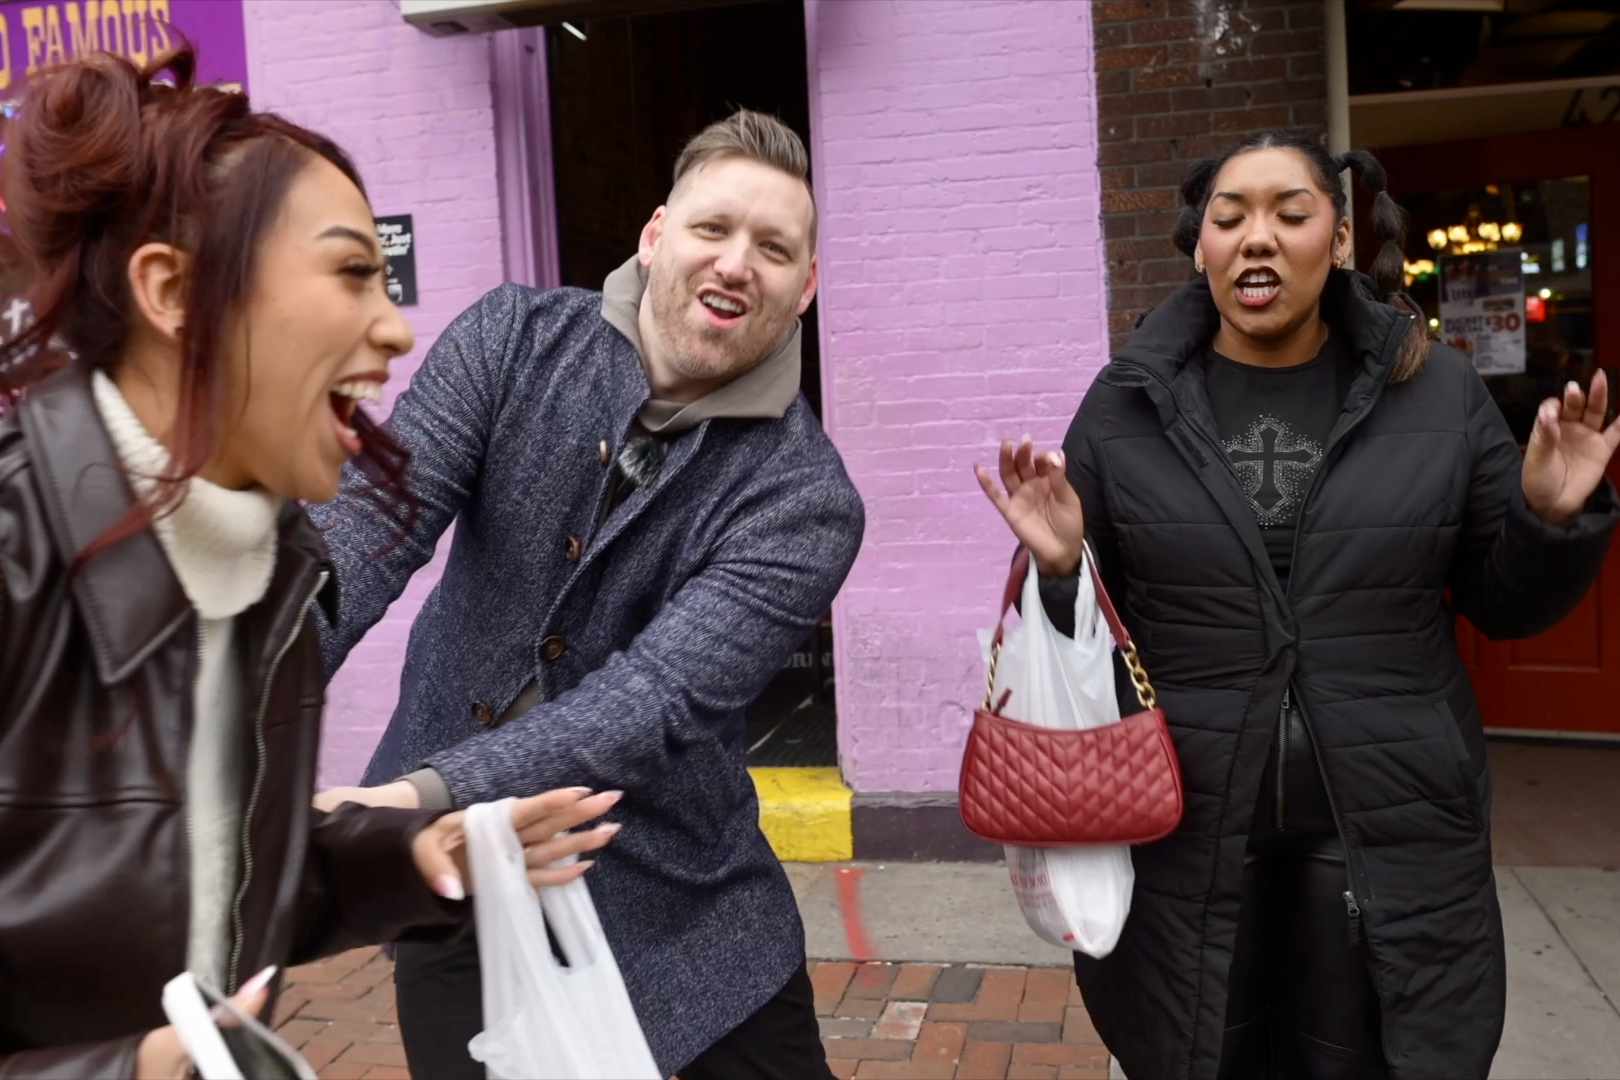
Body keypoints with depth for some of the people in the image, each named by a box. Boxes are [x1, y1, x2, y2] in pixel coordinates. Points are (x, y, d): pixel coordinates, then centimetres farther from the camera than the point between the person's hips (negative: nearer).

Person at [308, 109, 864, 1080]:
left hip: (671, 891, 0)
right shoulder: (515, 339, -7)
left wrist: (421, 797, -38)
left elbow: (656, 698, -27)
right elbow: (375, 513, -17)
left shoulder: (804, 499, -16)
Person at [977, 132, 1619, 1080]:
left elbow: (1504, 604, 6)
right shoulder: (1127, 406, -3)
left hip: (1393, 828, 1)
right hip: (1183, 829, 0)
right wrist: (1060, 570, -18)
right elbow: (1090, 623, 2)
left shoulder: (1438, 392, -1)